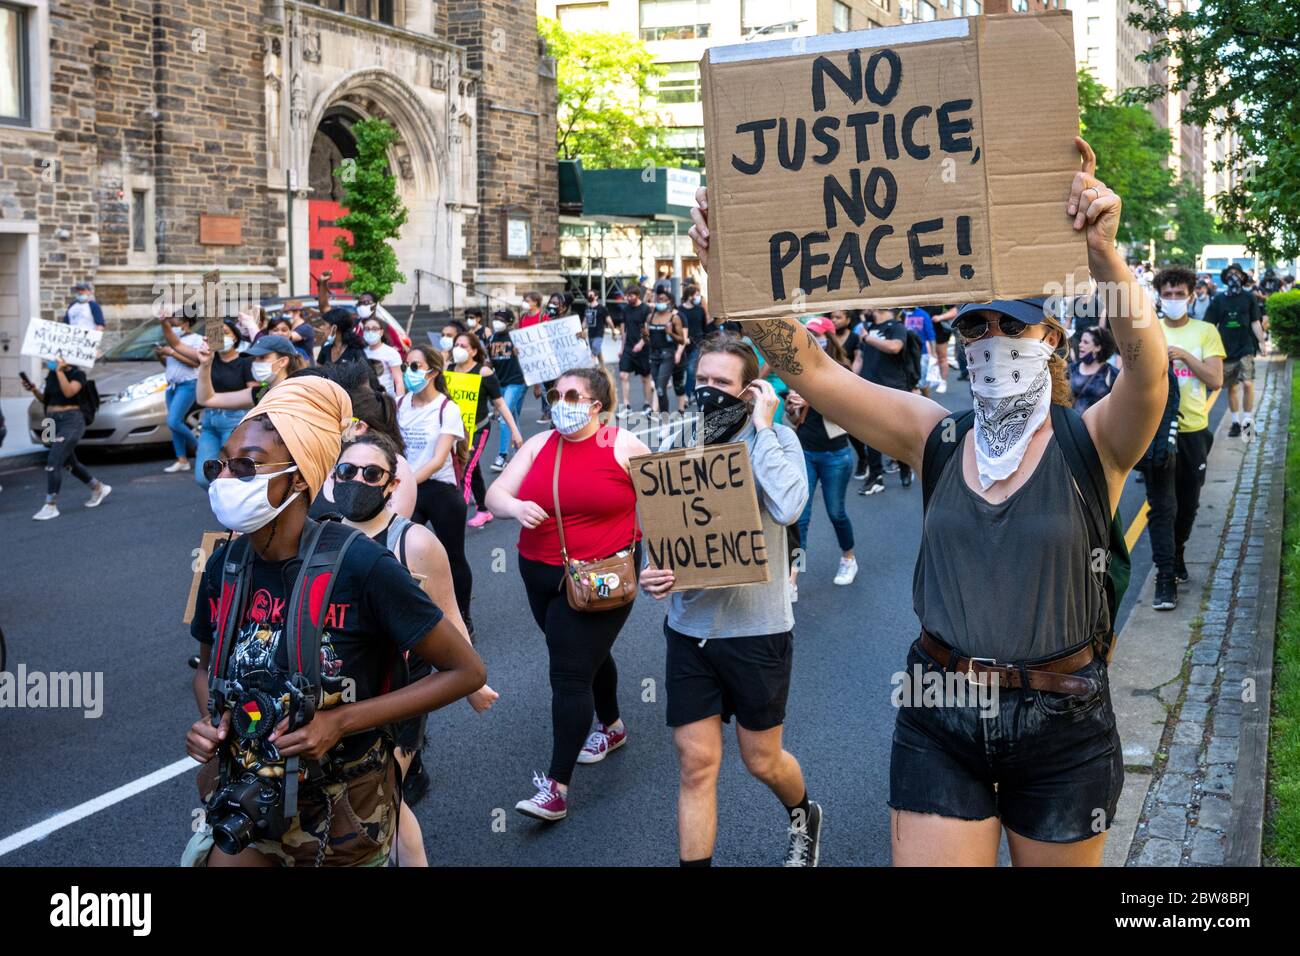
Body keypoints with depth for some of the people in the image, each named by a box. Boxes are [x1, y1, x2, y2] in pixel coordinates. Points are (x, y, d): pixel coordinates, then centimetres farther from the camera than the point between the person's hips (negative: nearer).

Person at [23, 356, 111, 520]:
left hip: (71, 422, -8)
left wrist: (60, 370, -22)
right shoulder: (51, 374, 11)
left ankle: (51, 506, -13)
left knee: (53, 462, -17)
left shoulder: (77, 374, -7)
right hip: (52, 421, 8)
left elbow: (68, 392, -25)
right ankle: (99, 488, 37)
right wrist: (33, 389, -1)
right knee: (69, 463, 18)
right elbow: (44, 399, 16)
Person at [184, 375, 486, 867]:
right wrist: (209, 723, -10)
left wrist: (340, 722, -22)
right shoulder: (224, 566, -7)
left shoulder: (360, 564, -22)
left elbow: (466, 670, -17)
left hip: (342, 812, -4)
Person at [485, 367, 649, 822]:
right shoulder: (538, 445, 4)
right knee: (589, 656, 24)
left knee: (570, 673, -9)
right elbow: (494, 494, -1)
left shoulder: (623, 446, -7)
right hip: (540, 575, 5)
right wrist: (516, 507, -23)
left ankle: (556, 787, -6)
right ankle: (611, 726, 51)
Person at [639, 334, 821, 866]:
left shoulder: (774, 441, -7)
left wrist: (761, 427, -20)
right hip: (689, 627, 2)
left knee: (762, 761, 13)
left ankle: (804, 816, 45)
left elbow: (787, 507, -28)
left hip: (757, 627, -2)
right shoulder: (677, 445, 1)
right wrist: (650, 574, -13)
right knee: (696, 763, 3)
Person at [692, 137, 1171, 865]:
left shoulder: (1090, 445, -7)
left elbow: (1149, 369, -29)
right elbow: (808, 367, -8)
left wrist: (1105, 254, -44)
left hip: (1063, 725, -1)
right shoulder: (938, 438, 0)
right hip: (940, 720, 2)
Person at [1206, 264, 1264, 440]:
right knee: (1232, 388, 10)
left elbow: (1255, 322, 1)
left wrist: (1262, 341, -9)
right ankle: (1236, 422, 24)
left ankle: (1248, 421, -7)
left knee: (1247, 383, -18)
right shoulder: (1218, 300, 2)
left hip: (1245, 348, -2)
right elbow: (1210, 326, 5)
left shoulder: (1249, 297, 0)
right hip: (1226, 350, 2)